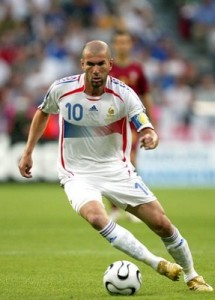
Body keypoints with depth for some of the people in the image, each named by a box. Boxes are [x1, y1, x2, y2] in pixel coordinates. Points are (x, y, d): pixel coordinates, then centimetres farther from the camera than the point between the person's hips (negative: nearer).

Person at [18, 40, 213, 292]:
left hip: (116, 169, 1)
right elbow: (43, 113, 10)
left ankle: (192, 277, 23)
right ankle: (157, 263, -26)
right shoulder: (62, 89, -11)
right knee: (96, 217, -33)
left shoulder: (124, 94, -15)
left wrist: (150, 138, -44)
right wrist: (28, 152, 10)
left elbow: (148, 131, -20)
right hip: (78, 174, -1)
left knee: (161, 224, -2)